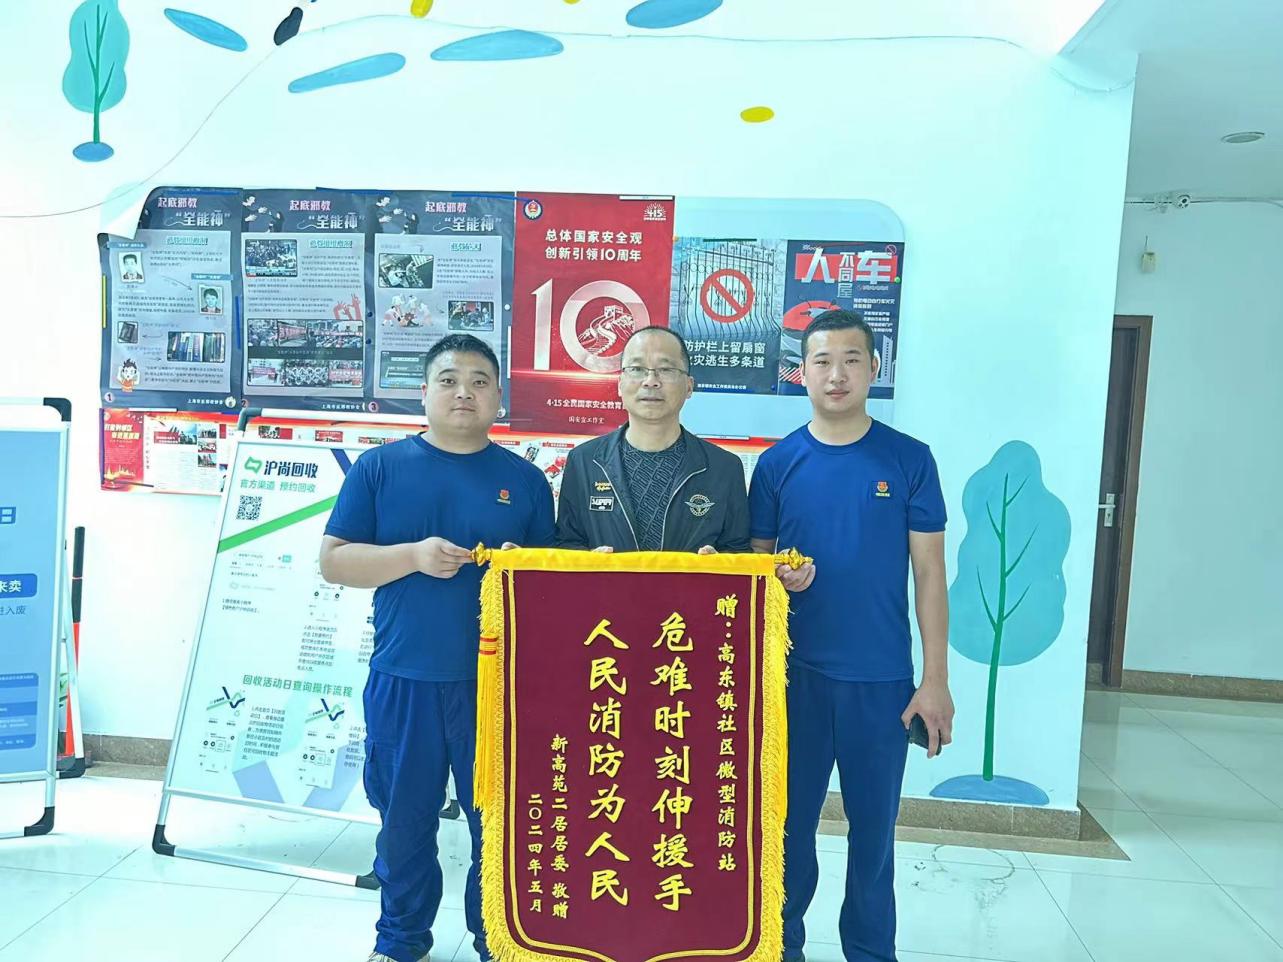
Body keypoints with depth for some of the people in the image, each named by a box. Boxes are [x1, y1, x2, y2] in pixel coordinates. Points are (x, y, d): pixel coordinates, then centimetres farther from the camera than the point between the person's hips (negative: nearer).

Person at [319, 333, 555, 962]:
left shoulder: (524, 479, 5)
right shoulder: (379, 467, 2)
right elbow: (333, 561, -1)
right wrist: (413, 556, -16)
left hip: (498, 681, 0)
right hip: (403, 679, 0)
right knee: (404, 817, 14)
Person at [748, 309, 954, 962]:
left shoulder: (909, 460, -2)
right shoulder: (777, 463, 0)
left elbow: (929, 574, -1)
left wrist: (936, 680, -4)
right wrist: (779, 579, -17)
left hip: (882, 677, -1)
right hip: (795, 673, 1)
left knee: (873, 828, 12)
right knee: (789, 821, 13)